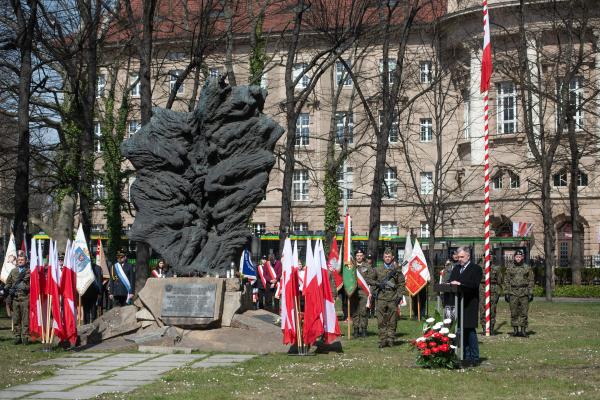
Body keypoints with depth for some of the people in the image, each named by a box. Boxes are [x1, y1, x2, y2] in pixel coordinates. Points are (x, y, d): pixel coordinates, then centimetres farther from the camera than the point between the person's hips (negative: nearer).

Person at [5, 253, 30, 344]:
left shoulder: (29, 271, 1)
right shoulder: (13, 271, 15)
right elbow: (8, 282, 20)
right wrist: (9, 289, 5)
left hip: (25, 298, -4)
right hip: (15, 298, 4)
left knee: (25, 319, -4)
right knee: (16, 319, 5)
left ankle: (25, 337, 0)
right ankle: (17, 336, 11)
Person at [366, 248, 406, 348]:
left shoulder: (397, 269, 8)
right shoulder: (378, 269, 10)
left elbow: (402, 284, 8)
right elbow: (368, 279, 13)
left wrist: (399, 295, -2)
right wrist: (377, 284, -3)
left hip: (393, 298, 0)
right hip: (381, 298, 1)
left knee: (392, 321, 2)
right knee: (381, 321, -1)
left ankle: (391, 339, 7)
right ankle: (382, 340, 2)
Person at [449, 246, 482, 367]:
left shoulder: (475, 269, -2)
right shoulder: (456, 269, 20)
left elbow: (474, 284, -15)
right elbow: (451, 281, 15)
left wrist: (460, 284, -24)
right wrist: (449, 284, -8)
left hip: (470, 305, -6)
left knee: (470, 330, -7)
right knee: (462, 331, 7)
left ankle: (474, 358, -2)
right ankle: (466, 356, 13)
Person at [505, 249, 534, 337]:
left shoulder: (527, 268, 5)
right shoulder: (510, 268, 7)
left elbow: (531, 281, 4)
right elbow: (507, 281, 8)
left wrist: (531, 293, -2)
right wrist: (506, 293, 2)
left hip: (524, 293, -1)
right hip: (513, 293, 1)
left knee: (524, 312, -1)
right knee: (514, 313, 1)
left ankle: (523, 330, 4)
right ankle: (515, 330, 6)